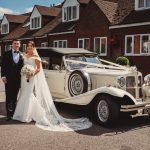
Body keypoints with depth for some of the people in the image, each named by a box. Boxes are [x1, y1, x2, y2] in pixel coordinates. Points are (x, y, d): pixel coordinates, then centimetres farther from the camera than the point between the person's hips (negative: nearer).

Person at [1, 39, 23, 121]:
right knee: (8, 97, 2)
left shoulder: (22, 55, 4)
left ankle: (13, 113, 20)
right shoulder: (7, 54, 2)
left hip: (17, 79, 2)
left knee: (14, 97, 11)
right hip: (8, 79, -1)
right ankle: (8, 114, 9)